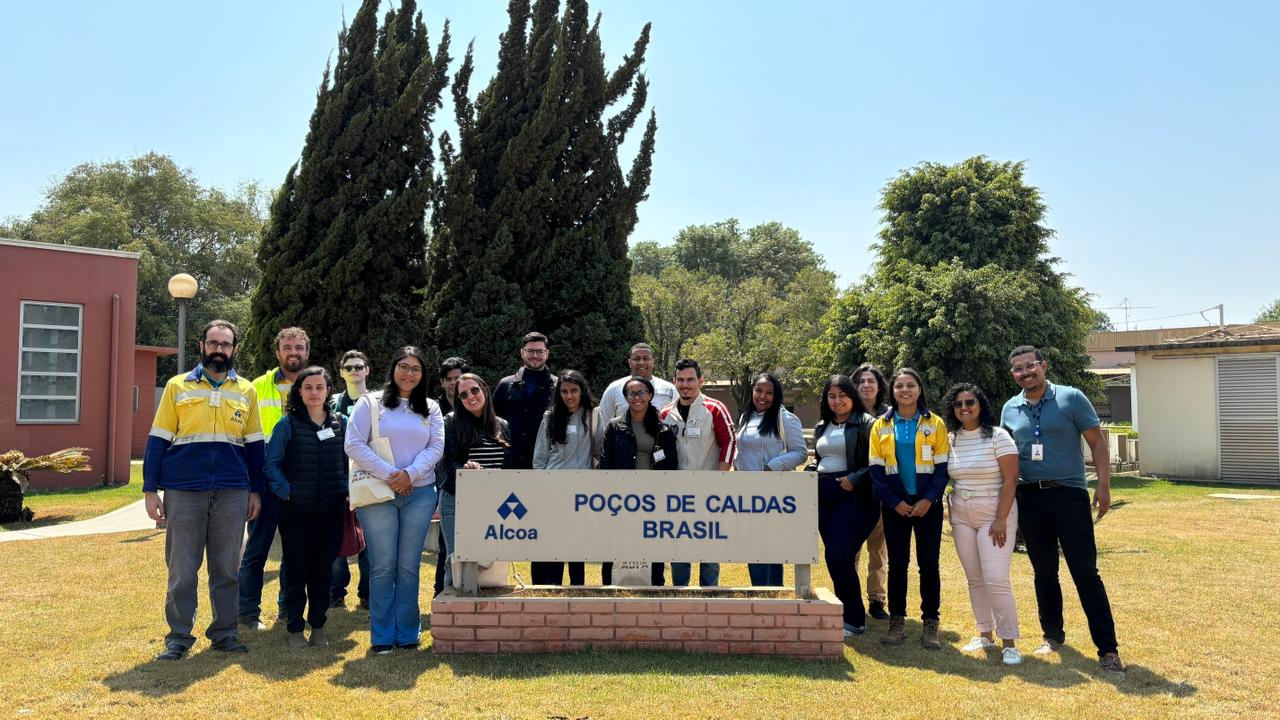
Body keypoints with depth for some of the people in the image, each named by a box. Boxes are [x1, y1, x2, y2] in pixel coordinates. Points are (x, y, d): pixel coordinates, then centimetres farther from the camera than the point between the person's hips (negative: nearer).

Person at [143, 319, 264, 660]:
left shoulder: (246, 391, 10)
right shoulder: (177, 386, 5)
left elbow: (254, 444, 13)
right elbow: (158, 439, 4)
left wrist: (256, 491, 8)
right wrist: (150, 490, -2)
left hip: (232, 493, 2)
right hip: (183, 491, -1)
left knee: (226, 568, 8)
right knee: (182, 568, 4)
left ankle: (224, 633, 18)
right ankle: (179, 636, 15)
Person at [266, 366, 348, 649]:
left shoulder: (342, 423, 6)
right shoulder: (288, 424, -1)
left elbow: (351, 463, 12)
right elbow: (272, 462, -1)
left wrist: (346, 492, 1)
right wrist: (285, 491, -10)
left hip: (332, 511, 2)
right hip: (296, 510, -2)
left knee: (323, 570, 9)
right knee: (297, 569, 5)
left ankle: (318, 626, 23)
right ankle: (295, 628, 19)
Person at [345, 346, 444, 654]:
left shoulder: (430, 408, 13)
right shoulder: (370, 403, 4)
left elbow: (436, 446, 3)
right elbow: (354, 444, -5)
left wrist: (410, 474, -13)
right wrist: (389, 474, -13)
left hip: (419, 493, 2)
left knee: (409, 566, 5)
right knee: (382, 566, 0)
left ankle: (408, 633, 14)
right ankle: (382, 637, 10)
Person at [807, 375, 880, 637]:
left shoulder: (866, 424, -4)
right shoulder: (822, 427, 17)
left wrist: (854, 479, -18)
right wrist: (810, 474, 6)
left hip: (854, 496, -7)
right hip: (824, 496, 7)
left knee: (838, 557, -12)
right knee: (835, 558, 10)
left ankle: (854, 620, 2)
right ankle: (847, 613, 23)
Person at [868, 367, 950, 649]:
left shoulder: (935, 424, 2)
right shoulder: (881, 426, 5)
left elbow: (943, 466, -1)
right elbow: (876, 469, 1)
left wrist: (929, 500, -13)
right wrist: (894, 502, -9)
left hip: (928, 505, -1)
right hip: (895, 506, 1)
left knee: (928, 563, 1)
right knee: (897, 562, 5)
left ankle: (930, 623, 10)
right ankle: (897, 621, 13)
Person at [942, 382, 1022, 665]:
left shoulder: (998, 436, -8)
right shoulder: (951, 439, 6)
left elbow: (1010, 479, -11)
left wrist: (1000, 519, -16)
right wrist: (950, 518, 8)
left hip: (995, 514, -5)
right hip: (961, 516, 5)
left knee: (996, 579, -10)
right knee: (974, 579, 9)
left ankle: (1009, 642, 2)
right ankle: (985, 635, 21)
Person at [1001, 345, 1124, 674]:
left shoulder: (1071, 398, -4)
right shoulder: (1010, 409, 8)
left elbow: (1097, 442, -3)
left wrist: (1104, 485, -11)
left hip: (1069, 494, -4)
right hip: (1030, 498, 4)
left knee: (1085, 572, -3)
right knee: (1044, 571, 13)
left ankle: (1107, 649, 4)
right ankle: (1053, 635, 28)